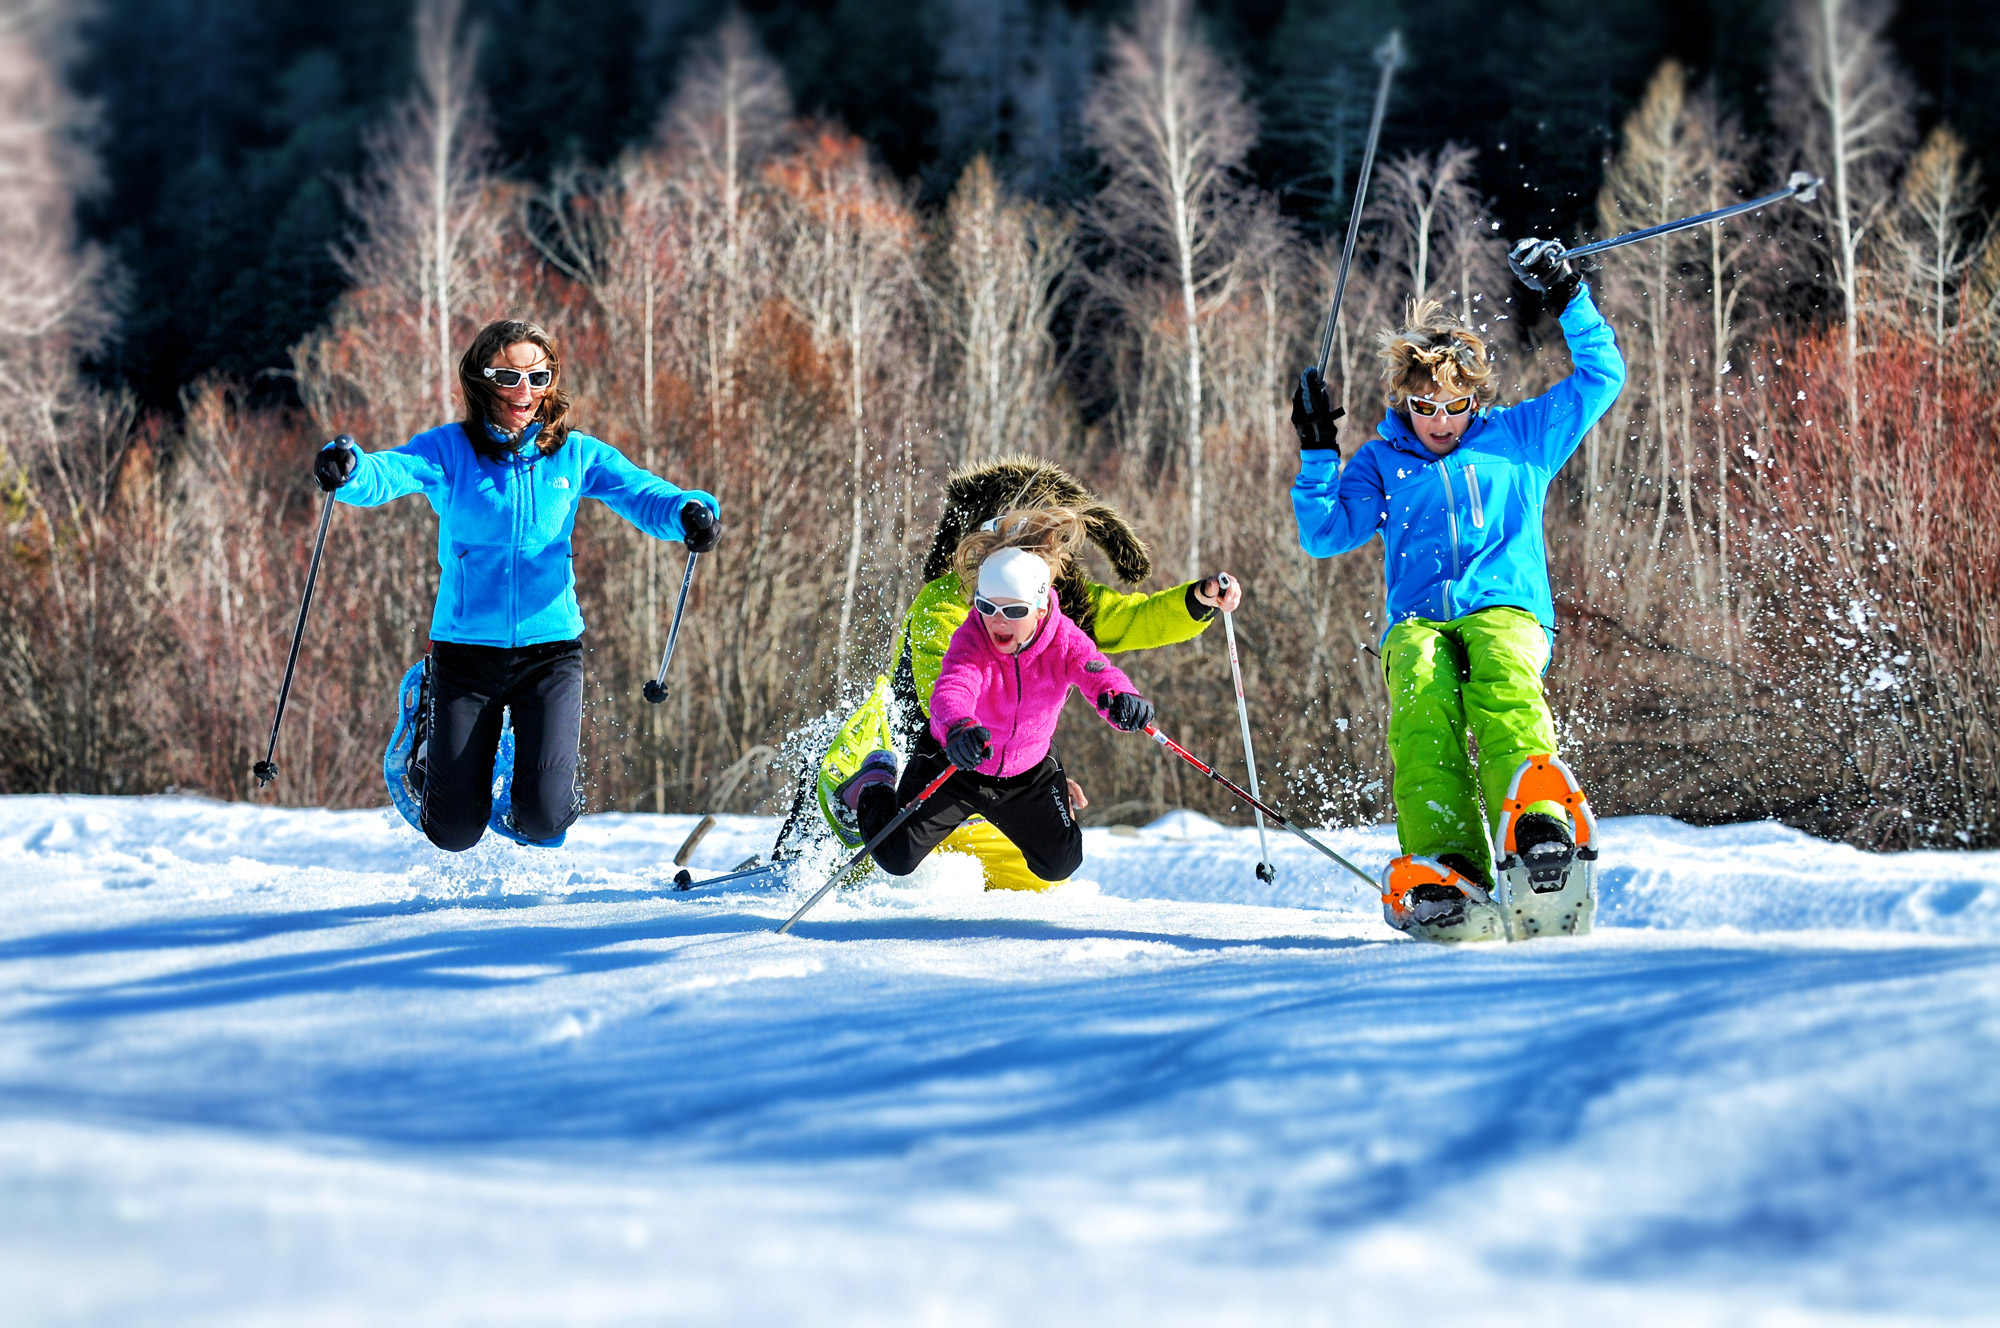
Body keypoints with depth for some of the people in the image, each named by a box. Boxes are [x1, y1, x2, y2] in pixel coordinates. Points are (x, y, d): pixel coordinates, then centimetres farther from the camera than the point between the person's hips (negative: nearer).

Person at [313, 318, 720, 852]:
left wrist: (691, 511, -30)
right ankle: (429, 728, 38)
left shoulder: (575, 454, 2)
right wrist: (347, 471, -43)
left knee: (544, 816, -16)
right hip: (466, 645, -1)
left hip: (550, 645, 1)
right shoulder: (449, 451, -4)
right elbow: (386, 475, -19)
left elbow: (642, 495, -7)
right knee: (455, 832, 3)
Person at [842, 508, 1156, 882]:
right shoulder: (971, 639, -32)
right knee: (897, 858, -7)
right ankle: (874, 783, 27)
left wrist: (1120, 699, -65)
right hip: (955, 763, -3)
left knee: (1060, 864, 5)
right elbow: (951, 690, -51)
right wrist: (960, 729, -75)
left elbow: (1098, 674, -38)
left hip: (1026, 772, 3)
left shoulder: (1064, 639, -23)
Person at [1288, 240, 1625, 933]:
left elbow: (1601, 376, 21)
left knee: (1502, 680, -38)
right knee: (1421, 693, -36)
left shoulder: (1518, 437, 20)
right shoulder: (1380, 461, 22)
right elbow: (1325, 535, 13)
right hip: (1418, 623, 1)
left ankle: (1540, 829, -58)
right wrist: (1317, 449, 6)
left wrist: (1567, 297, 14)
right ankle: (1445, 860, -49)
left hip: (1507, 610, -1)